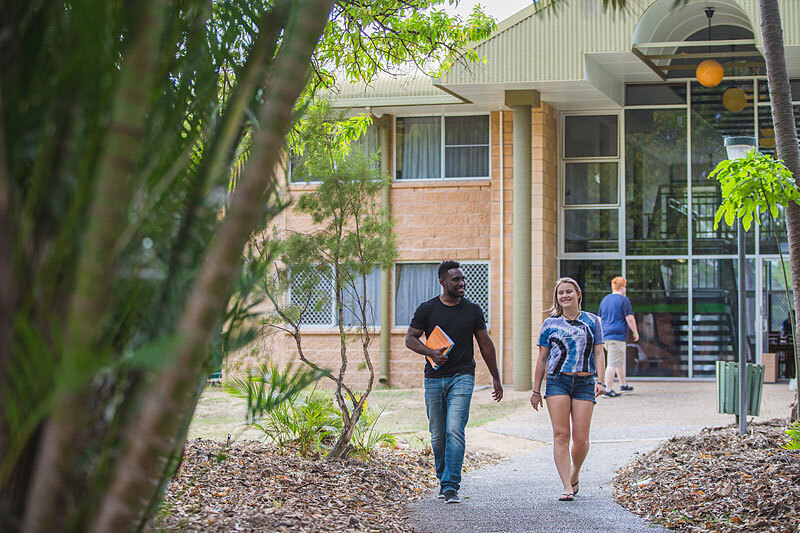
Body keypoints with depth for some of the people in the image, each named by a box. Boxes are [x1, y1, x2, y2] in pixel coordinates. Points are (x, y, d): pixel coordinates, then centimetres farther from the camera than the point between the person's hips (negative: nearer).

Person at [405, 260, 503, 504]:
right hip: (434, 378, 1)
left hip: (462, 377, -1)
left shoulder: (473, 310, 6)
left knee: (454, 431, -14)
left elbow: (485, 344, 13)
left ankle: (451, 486, -15)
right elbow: (410, 338, 3)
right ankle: (443, 478, 27)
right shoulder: (427, 309, 2)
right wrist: (431, 353, -16)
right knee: (437, 435, 7)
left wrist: (496, 378, 15)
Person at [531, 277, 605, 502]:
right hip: (557, 381, 0)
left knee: (581, 439, -4)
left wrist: (600, 381, -5)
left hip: (584, 383, 0)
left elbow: (598, 353, 8)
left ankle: (574, 475, 24)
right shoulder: (551, 323, 10)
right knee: (561, 435, -10)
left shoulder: (592, 321, 10)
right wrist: (536, 390, 10)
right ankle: (567, 488, -11)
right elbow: (542, 358, 12)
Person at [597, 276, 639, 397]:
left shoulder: (605, 299, 15)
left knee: (620, 360, 23)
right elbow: (629, 318, -11)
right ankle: (607, 390, -10)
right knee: (613, 363, -8)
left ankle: (623, 384, 32)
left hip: (605, 336, 8)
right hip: (618, 336, -8)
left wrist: (601, 334, 27)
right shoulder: (623, 300, -8)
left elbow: (599, 318, 20)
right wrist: (635, 332, -1)